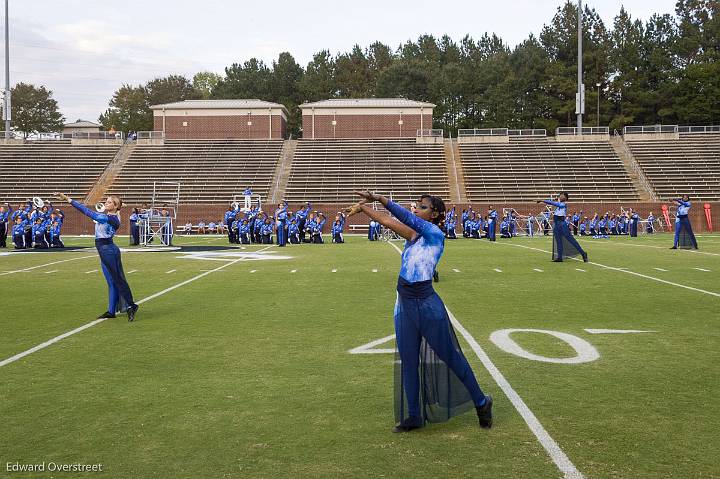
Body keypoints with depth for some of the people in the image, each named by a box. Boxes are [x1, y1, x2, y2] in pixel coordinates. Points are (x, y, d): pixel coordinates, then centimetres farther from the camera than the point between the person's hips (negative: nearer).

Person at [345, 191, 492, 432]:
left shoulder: (436, 234, -11)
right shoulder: (413, 235, 9)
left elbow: (409, 218, -23)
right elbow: (387, 221, 8)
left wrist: (379, 198, -25)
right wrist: (363, 207, 0)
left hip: (427, 305, -7)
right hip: (405, 304, 7)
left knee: (450, 356, 6)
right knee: (408, 362, 11)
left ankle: (481, 402, 24)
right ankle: (413, 416, 23)